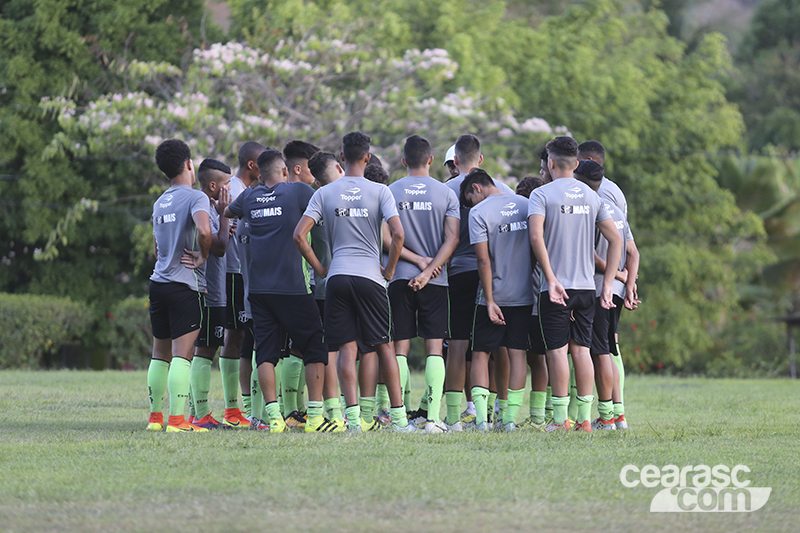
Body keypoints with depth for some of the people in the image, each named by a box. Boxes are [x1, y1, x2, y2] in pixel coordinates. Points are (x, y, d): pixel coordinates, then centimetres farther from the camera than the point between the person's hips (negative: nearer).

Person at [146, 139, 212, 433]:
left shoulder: (159, 203, 15)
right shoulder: (195, 197, -8)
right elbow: (203, 230, -26)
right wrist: (202, 256, -9)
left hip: (158, 283, 7)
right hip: (185, 285, -7)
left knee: (160, 353, 15)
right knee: (182, 354, -9)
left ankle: (155, 416, 19)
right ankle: (177, 419, -15)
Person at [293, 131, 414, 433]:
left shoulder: (324, 194, 5)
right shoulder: (379, 192, -1)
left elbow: (299, 235, -2)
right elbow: (398, 234, -11)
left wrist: (319, 268, 7)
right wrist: (389, 270, 2)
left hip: (337, 276, 1)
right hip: (370, 277, -1)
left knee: (346, 348, 2)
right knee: (384, 345, 8)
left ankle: (353, 416, -8)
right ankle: (398, 416, 7)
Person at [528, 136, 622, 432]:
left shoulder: (542, 194, -4)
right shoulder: (591, 196, 11)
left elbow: (536, 236, -19)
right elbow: (615, 240, 9)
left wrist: (551, 278, -18)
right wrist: (607, 284, 10)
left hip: (556, 287, -4)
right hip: (586, 286, 4)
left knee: (558, 350, -2)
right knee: (581, 349, 8)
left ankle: (560, 418, -2)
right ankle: (584, 417, 7)